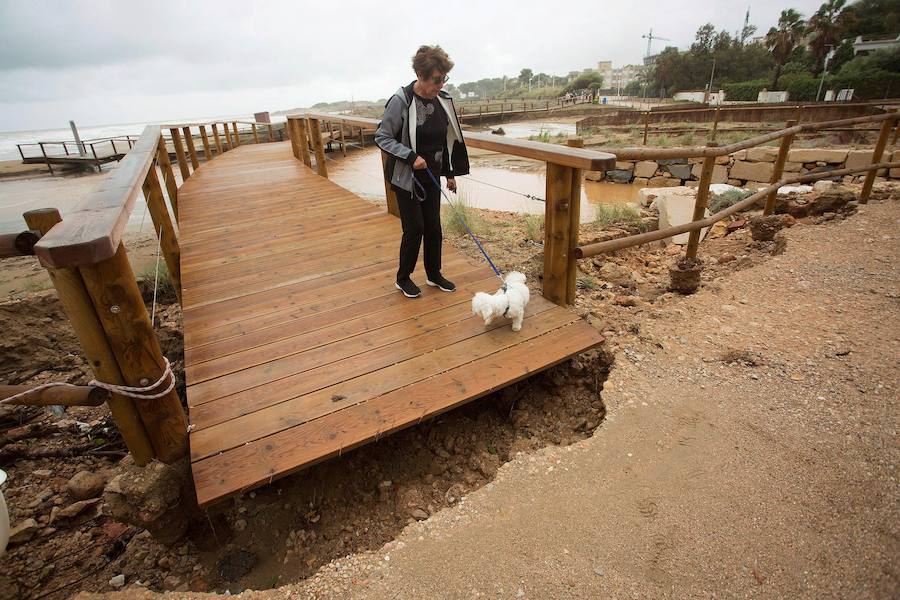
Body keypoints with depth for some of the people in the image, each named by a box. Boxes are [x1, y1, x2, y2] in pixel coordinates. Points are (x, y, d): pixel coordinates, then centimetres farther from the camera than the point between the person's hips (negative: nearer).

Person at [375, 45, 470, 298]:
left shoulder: (443, 100, 1)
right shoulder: (401, 101, -17)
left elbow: (448, 140, 11)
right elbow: (382, 137, -12)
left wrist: (451, 173, 12)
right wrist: (411, 156, -23)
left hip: (432, 175, 6)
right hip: (406, 176, -5)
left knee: (433, 226, 9)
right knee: (414, 227, -3)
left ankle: (434, 274, 27)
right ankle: (403, 278, 17)